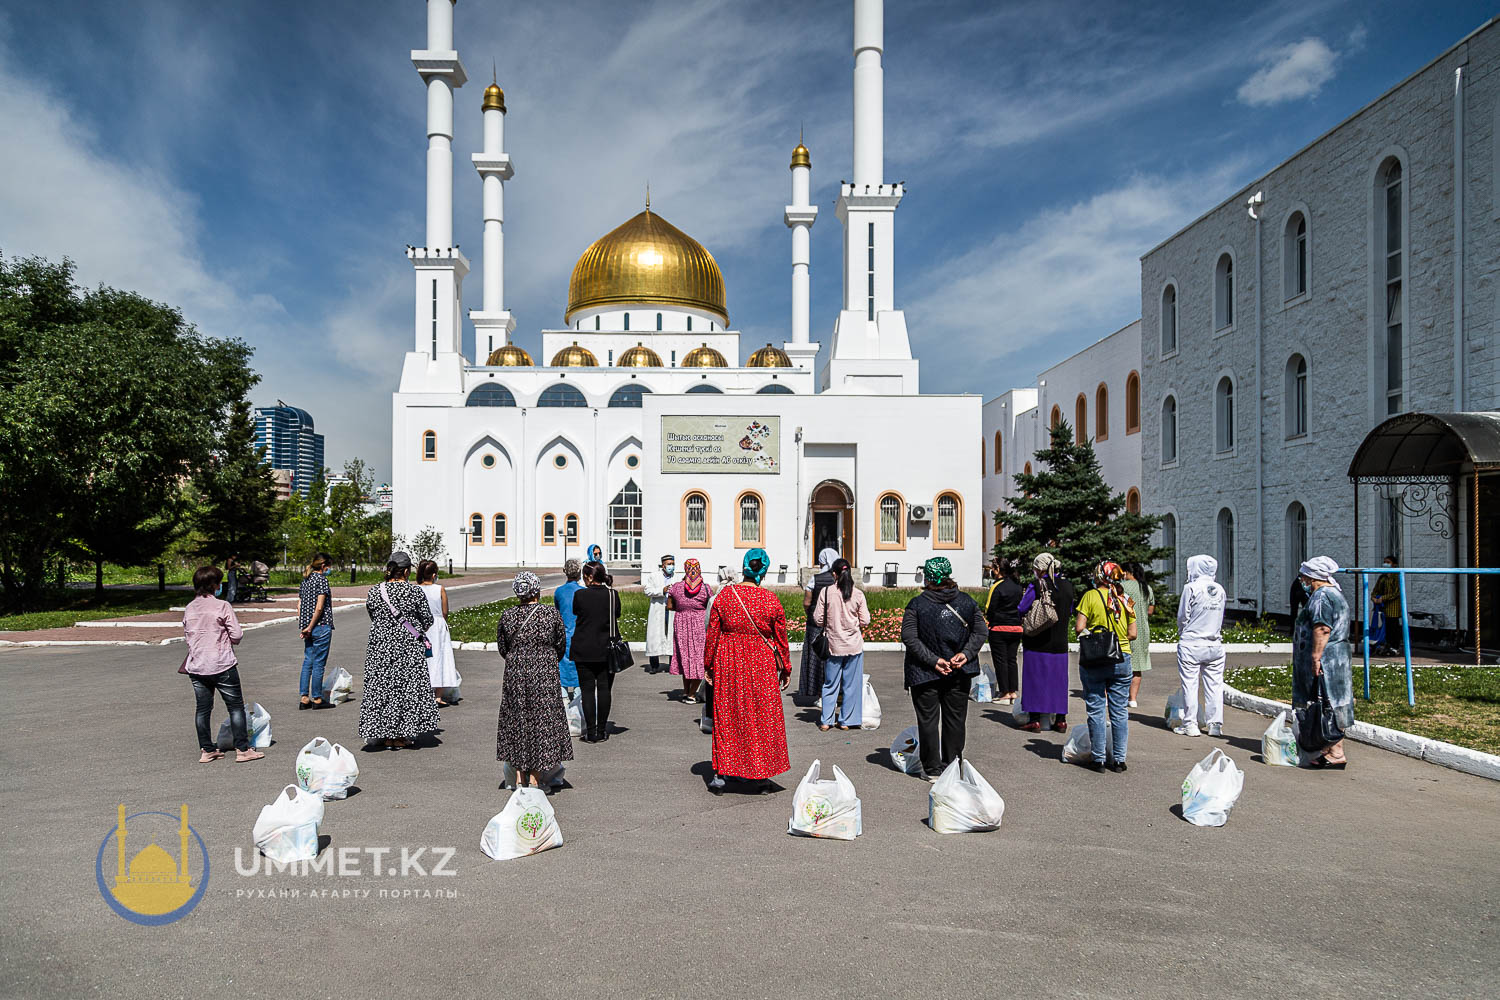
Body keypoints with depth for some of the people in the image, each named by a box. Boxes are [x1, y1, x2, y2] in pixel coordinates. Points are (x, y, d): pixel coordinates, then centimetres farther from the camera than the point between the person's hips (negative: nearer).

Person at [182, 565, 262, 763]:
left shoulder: (189, 608, 6)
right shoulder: (222, 606, -12)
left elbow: (186, 637, 13)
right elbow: (236, 635, -11)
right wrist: (227, 638, 12)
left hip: (196, 666, 6)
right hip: (222, 665, -6)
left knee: (203, 708, 12)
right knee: (236, 706, 3)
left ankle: (207, 750, 17)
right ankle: (243, 749, 4)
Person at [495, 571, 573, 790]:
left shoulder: (507, 615, -1)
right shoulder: (552, 614, -5)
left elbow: (502, 647, 8)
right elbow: (561, 645, 3)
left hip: (515, 673, 2)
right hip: (545, 674, -2)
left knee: (517, 721, 13)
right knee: (542, 721, 5)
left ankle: (520, 778, 17)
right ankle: (535, 780, 7)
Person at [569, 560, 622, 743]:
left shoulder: (580, 595, -10)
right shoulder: (613, 595, -4)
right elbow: (617, 618, 6)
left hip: (584, 650, -2)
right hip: (607, 650, 2)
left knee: (587, 689, 5)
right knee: (604, 689, 9)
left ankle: (591, 732, 4)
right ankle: (602, 731, 12)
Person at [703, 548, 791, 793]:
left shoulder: (724, 595, -6)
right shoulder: (771, 600, -7)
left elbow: (712, 634, -2)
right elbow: (781, 638, 0)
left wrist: (708, 665, 8)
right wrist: (785, 669, 12)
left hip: (728, 663, 1)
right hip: (761, 664, -1)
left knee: (726, 716, 10)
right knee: (763, 717, 10)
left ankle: (720, 775, 13)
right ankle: (761, 777, 16)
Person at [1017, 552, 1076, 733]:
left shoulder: (1036, 586, -13)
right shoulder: (1068, 586, 4)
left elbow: (1021, 610, -8)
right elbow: (1070, 613, 14)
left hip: (1037, 642, -5)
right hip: (1059, 642, 5)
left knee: (1034, 677, 3)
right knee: (1058, 679, 12)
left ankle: (1035, 720, 5)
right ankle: (1060, 720, 15)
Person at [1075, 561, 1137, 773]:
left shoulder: (1090, 596, -7)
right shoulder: (1126, 600, 3)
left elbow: (1079, 628, -11)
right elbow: (1132, 634, 4)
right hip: (1121, 660, 3)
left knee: (1096, 711, 4)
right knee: (1119, 711, 10)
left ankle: (1098, 759, 8)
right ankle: (1119, 759, 13)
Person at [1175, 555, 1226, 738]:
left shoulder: (1191, 588, -10)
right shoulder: (1220, 590, 5)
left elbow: (1183, 616, -5)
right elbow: (1220, 618, 11)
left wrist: (1182, 633, 12)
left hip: (1191, 644, -5)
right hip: (1215, 644, 5)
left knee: (1190, 684, 2)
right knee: (1214, 685, 9)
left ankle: (1190, 724, 4)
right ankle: (1215, 724, 12)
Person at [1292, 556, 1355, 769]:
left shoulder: (1321, 596, -15)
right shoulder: (1334, 593, 20)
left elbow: (1322, 630, -23)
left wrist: (1316, 657, -24)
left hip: (1324, 661, -11)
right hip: (1336, 658, 11)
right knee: (1329, 708, 13)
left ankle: (1335, 754, -5)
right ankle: (1330, 750, 18)